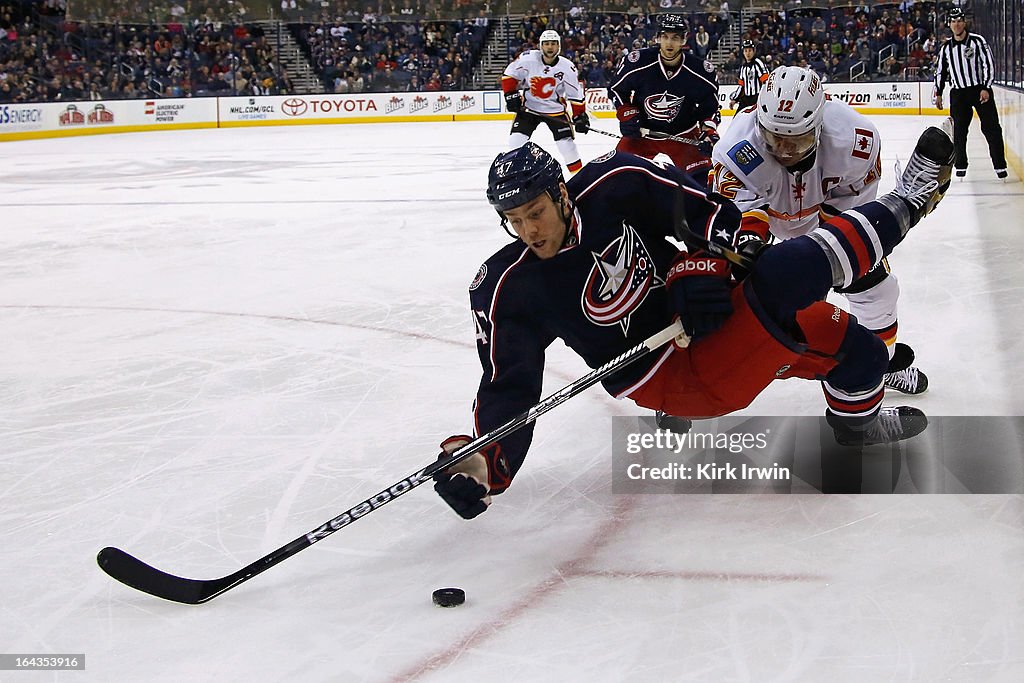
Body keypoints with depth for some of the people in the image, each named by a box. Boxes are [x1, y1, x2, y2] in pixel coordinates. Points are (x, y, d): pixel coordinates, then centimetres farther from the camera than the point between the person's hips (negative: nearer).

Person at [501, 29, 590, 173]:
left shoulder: (567, 68, -13)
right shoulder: (528, 58, -15)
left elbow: (575, 95, -5)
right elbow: (509, 75, -2)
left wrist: (580, 116, -8)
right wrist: (511, 95, -11)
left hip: (555, 110, 0)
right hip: (528, 107, 0)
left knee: (567, 144, -6)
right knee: (516, 141, -10)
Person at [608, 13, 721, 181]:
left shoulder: (700, 71, -17)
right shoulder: (638, 62, -19)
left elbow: (710, 108, -2)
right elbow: (616, 89, -2)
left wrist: (709, 132, -17)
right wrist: (627, 116, -13)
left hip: (683, 134, 0)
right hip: (643, 131, 0)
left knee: (700, 177, -12)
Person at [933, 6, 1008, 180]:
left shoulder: (977, 41, -4)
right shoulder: (946, 47, 7)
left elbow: (988, 64, -6)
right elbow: (940, 70, 15)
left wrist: (986, 88, -13)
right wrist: (938, 93, 11)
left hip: (980, 89, -3)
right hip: (958, 93, 3)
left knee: (991, 127, -5)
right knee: (959, 130, 1)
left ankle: (1000, 165, -2)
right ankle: (961, 165, 12)